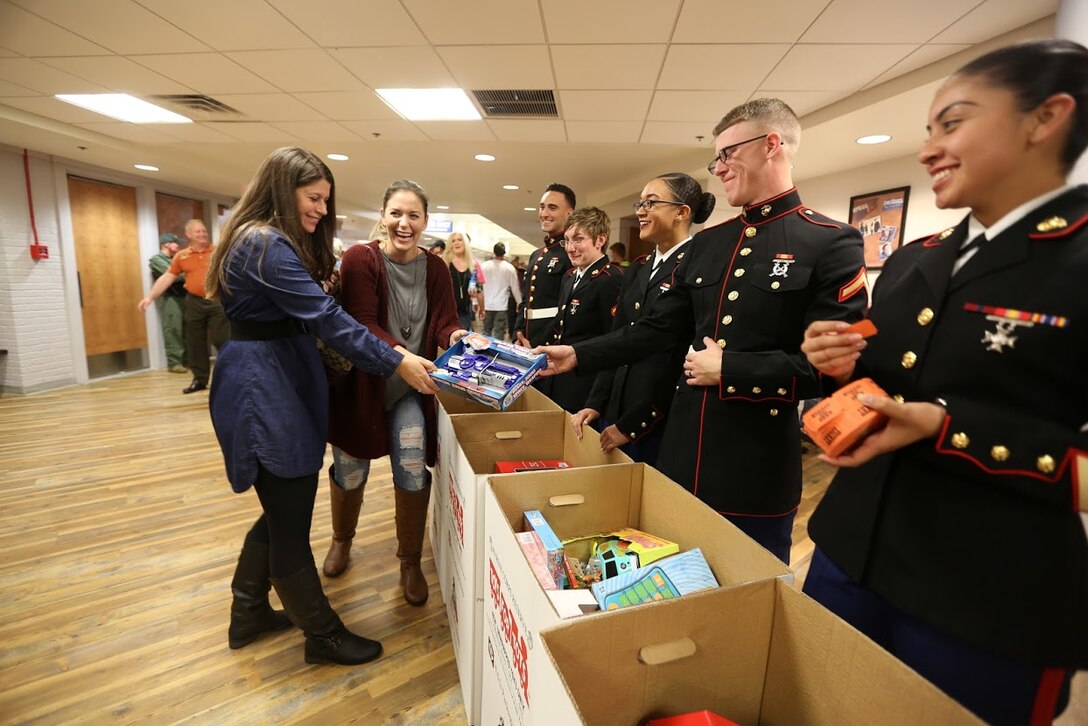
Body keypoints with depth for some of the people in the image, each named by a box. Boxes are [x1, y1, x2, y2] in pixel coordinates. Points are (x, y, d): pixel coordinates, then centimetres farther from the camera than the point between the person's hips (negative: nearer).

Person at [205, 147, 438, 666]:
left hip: (279, 382, 11)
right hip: (264, 388, -11)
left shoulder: (266, 241, 17)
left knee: (281, 510, 19)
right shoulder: (268, 245, -17)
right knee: (290, 521, 2)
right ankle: (323, 635, 19)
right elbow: (327, 318, -24)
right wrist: (396, 363, -22)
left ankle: (247, 614, 37)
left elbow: (308, 317, 14)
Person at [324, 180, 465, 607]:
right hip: (360, 383, -1)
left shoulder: (435, 269, -2)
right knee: (350, 473, 13)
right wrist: (399, 353, -39)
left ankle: (410, 562, 19)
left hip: (409, 389, 2)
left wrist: (456, 337, -31)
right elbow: (361, 323, -21)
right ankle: (342, 539, 45)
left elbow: (445, 323, -8)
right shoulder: (360, 258, -12)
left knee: (413, 473, -6)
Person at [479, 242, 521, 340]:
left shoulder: (484, 266, -1)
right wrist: (520, 303, 10)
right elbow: (515, 288, -1)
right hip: (501, 305, -2)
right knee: (499, 334, 2)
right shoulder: (509, 268, -5)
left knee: (486, 331, 15)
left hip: (487, 305, 2)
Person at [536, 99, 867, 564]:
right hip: (684, 458, 5)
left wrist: (730, 368, -16)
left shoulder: (832, 243, -9)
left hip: (758, 470, -5)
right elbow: (657, 329, 7)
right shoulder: (705, 243, 9)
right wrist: (578, 355, -1)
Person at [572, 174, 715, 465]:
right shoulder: (636, 270, 12)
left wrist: (631, 424, -14)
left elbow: (685, 360, -17)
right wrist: (594, 404, 3)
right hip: (615, 410, 7)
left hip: (661, 422, -7)